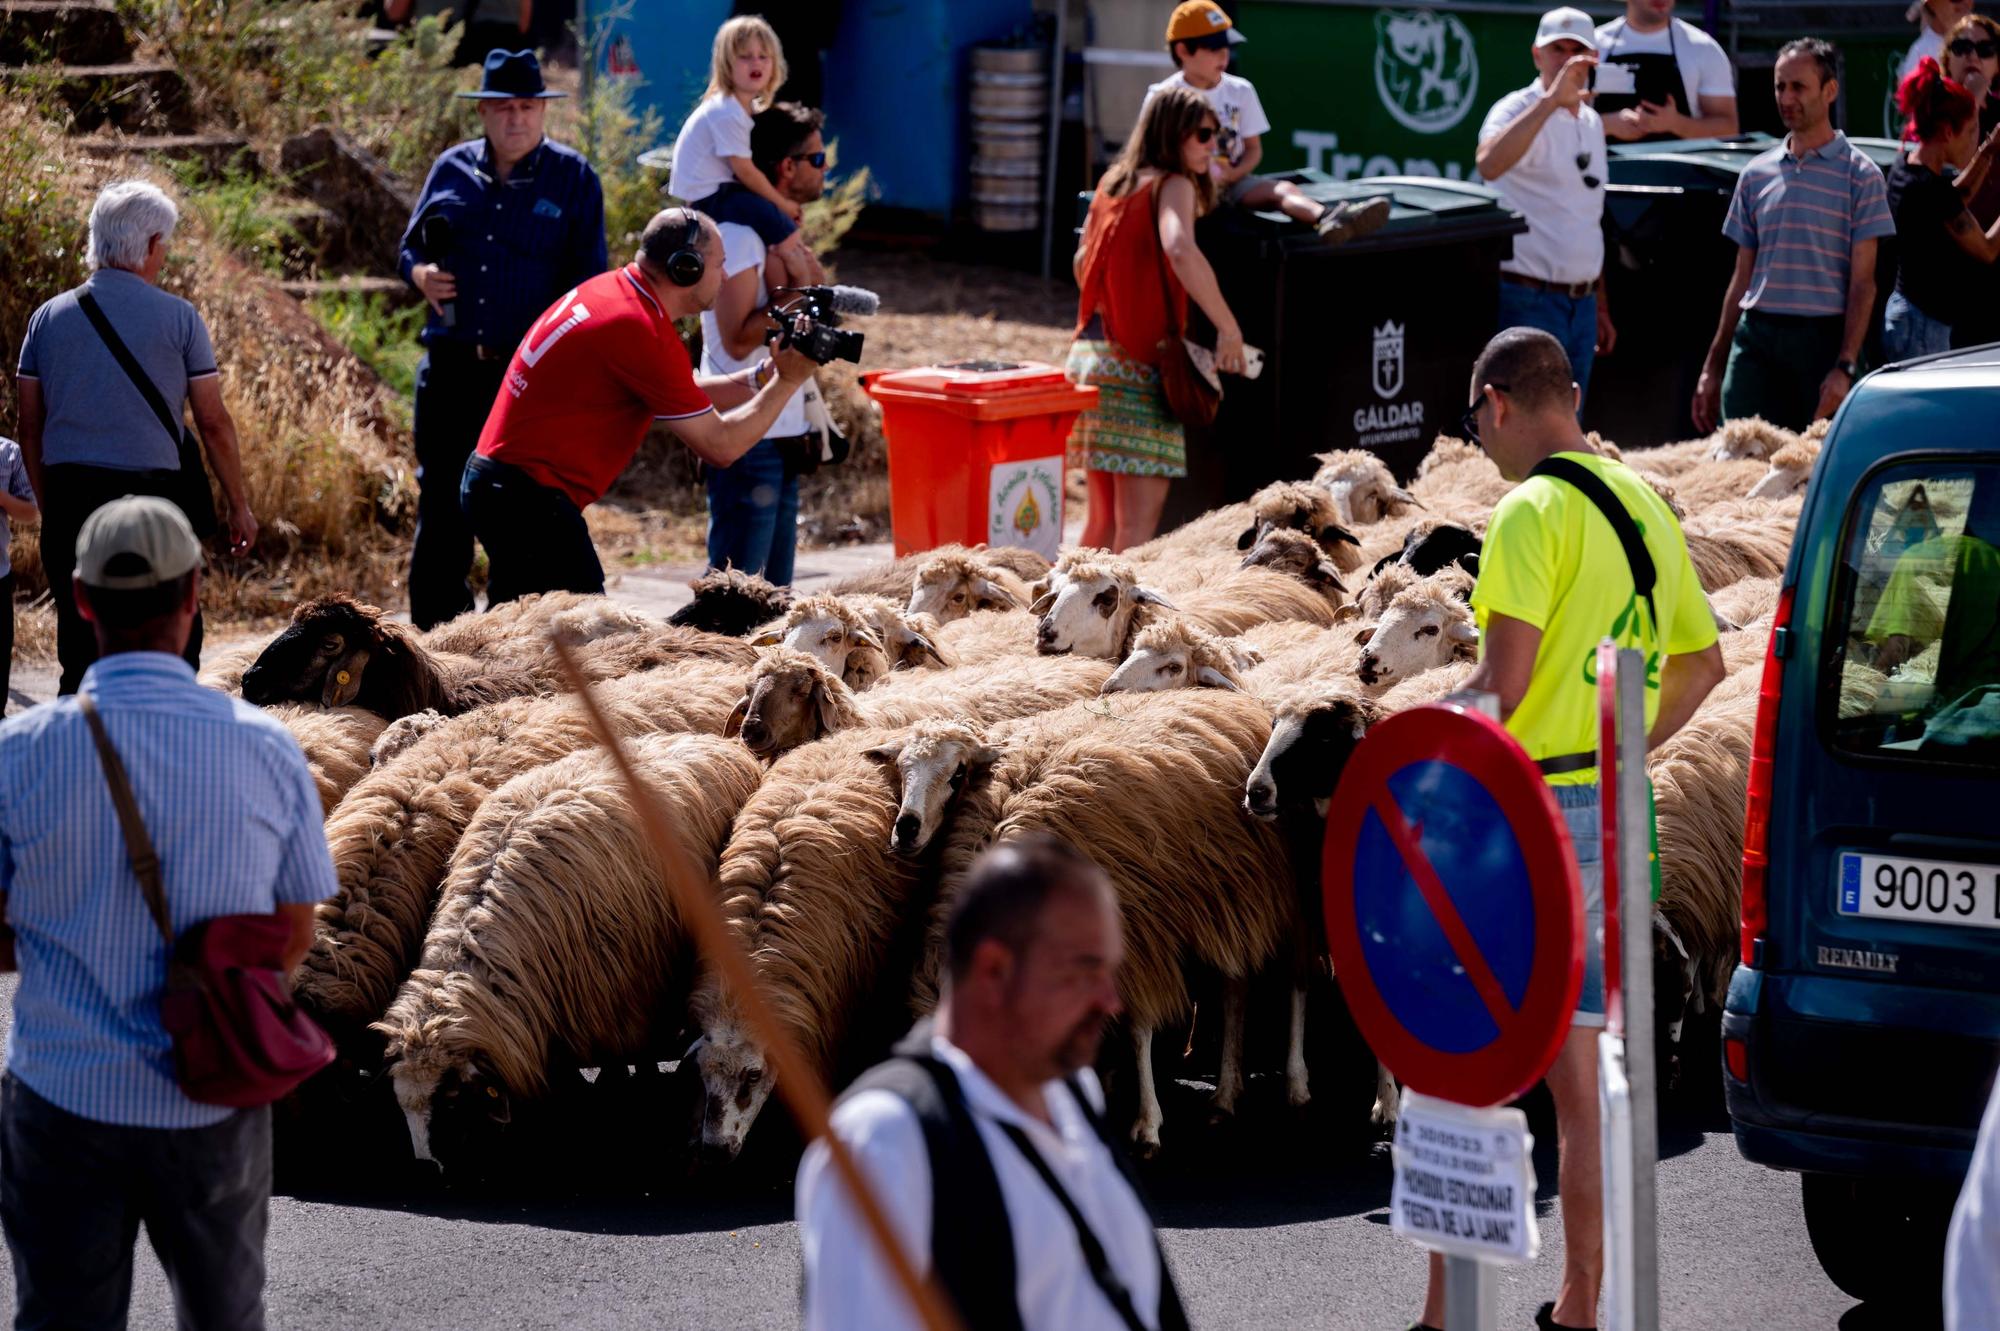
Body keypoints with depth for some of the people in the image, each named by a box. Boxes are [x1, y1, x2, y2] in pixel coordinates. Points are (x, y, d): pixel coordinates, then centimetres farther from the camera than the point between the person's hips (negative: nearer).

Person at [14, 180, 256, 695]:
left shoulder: (49, 318, 7)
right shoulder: (177, 318, -1)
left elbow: (30, 427, 9)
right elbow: (213, 422, 0)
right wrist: (237, 504, 9)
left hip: (68, 496, 3)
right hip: (152, 494, -3)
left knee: (80, 649, 5)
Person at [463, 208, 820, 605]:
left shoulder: (610, 289, 8)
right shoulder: (642, 332, -19)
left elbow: (680, 396, 19)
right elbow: (720, 446, -12)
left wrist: (760, 376, 10)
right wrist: (787, 381, -4)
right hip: (528, 497, -11)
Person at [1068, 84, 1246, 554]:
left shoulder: (1113, 182, 16)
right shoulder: (1172, 185, -7)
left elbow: (1081, 262, 25)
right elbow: (1180, 251, -26)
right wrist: (1229, 328, -23)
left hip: (1089, 354, 8)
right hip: (1136, 363, -8)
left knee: (1103, 516, 15)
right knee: (1139, 521, -10)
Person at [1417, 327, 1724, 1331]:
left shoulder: (1533, 512, -13)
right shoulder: (1645, 507, 12)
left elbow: (1502, 684, -21)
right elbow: (1701, 663, 20)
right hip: (1615, 818, 8)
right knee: (1578, 1079, 13)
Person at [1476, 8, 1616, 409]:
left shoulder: (1591, 122, 15)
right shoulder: (1520, 110, -10)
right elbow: (1488, 165, -34)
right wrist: (1552, 99, -37)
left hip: (1582, 301, 8)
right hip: (1529, 299, -8)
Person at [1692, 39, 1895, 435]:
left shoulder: (1859, 175, 1)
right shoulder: (1756, 174, 14)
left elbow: (1862, 283, -4)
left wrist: (1845, 368, -13)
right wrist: (1712, 367, 15)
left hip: (1822, 339, -4)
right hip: (1755, 336, 4)